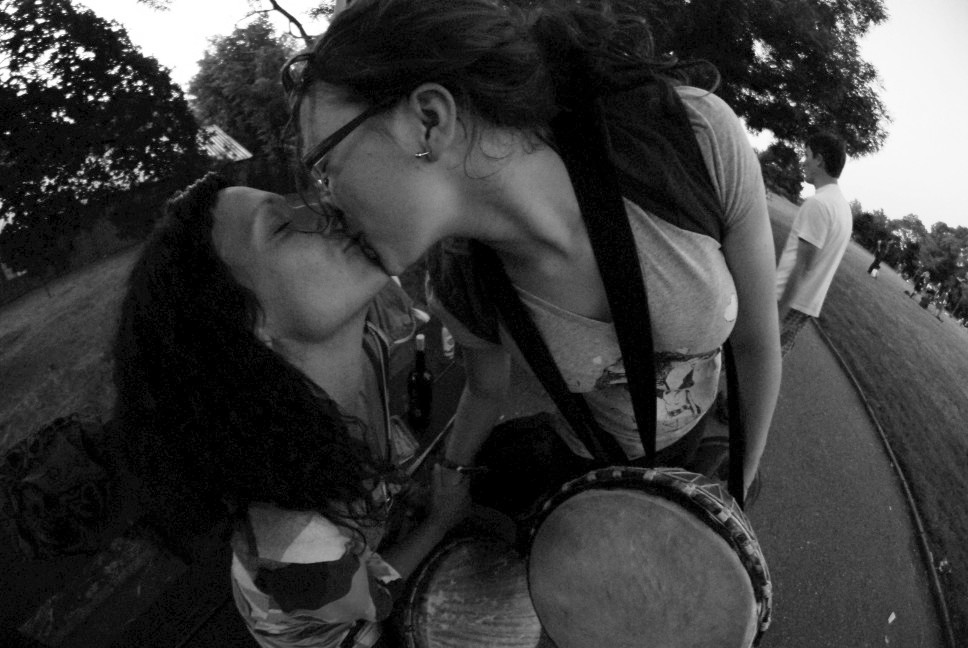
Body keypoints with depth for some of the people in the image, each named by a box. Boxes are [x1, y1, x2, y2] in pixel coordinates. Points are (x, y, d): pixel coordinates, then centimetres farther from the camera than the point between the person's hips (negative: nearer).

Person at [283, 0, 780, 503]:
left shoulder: (703, 139, -36)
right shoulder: (460, 286, -27)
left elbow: (757, 340, -21)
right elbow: (487, 391, -5)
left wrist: (743, 480, -6)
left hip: (703, 436, 0)